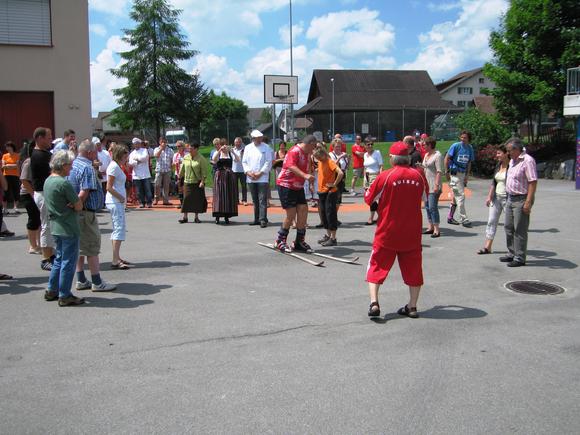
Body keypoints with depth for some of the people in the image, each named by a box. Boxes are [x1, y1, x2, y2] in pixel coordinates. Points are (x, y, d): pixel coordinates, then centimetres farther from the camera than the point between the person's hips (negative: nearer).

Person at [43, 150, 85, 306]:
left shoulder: (48, 181, 8)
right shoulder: (63, 183, -20)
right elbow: (79, 206, -17)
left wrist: (67, 205, 3)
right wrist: (72, 205, 2)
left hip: (56, 227, 9)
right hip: (68, 228, -9)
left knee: (59, 259, 19)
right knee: (68, 261, 0)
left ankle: (52, 291, 25)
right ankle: (65, 296, 6)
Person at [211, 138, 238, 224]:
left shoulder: (230, 154, 8)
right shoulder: (217, 153, 5)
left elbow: (237, 160, -11)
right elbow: (214, 159, -17)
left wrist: (231, 150, -21)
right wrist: (220, 150, -24)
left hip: (230, 176, 2)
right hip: (220, 176, -2)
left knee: (229, 196, 2)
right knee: (219, 195, -6)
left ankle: (227, 216, 10)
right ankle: (217, 216, -4)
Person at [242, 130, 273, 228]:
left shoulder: (266, 148, 1)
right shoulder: (248, 148, 11)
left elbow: (268, 162, -4)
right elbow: (244, 162, 12)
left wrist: (260, 173, -11)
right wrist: (248, 172, -4)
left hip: (262, 178, -4)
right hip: (251, 178, 4)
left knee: (262, 200, -9)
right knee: (255, 200, 10)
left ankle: (263, 219, -9)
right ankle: (257, 219, 18)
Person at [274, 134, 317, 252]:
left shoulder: (307, 154, 12)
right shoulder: (295, 151, -17)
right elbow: (291, 167, -34)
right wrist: (305, 175, -45)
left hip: (298, 186, 9)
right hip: (286, 185, -9)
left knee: (303, 211, 2)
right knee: (291, 214, -8)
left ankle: (299, 242, 13)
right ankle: (280, 241, 10)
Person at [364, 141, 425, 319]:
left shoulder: (385, 176, -12)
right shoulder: (418, 176, -1)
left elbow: (368, 199, -2)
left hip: (387, 233, -3)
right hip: (412, 233, 3)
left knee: (377, 266, 7)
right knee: (413, 268, 13)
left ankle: (374, 302, -5)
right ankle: (412, 306, 16)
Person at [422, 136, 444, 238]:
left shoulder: (437, 155, -12)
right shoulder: (426, 155, 15)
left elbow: (439, 172, -18)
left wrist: (437, 185, -23)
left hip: (434, 186, -9)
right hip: (426, 185, 9)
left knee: (432, 207, -11)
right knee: (427, 206, 12)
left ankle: (436, 230, -7)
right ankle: (430, 227, 21)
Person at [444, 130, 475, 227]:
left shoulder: (470, 148, 7)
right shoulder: (456, 146, -9)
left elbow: (469, 163, 13)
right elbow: (447, 158, -6)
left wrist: (467, 175, 6)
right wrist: (447, 172, -9)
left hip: (463, 174, 6)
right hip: (455, 173, -6)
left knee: (456, 196, 11)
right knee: (460, 196, -8)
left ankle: (450, 217, 21)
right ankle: (463, 219, -3)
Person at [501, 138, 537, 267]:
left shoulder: (527, 160, -16)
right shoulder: (512, 161, 13)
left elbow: (533, 182, -21)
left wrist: (528, 202, -24)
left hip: (522, 199, -9)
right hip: (511, 198, 10)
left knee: (520, 230, -3)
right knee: (509, 228, 15)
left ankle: (520, 258, 5)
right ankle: (512, 254, 28)